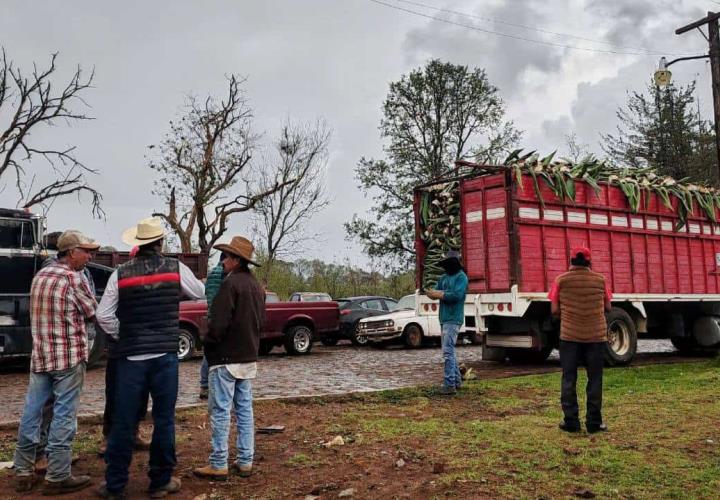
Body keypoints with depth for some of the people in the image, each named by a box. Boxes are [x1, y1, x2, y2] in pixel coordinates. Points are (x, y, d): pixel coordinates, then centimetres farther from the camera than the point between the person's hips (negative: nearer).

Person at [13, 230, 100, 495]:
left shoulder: (40, 275, 11)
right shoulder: (74, 278, -12)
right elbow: (93, 313, -4)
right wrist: (78, 314, 16)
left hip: (40, 356, 7)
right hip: (69, 357, -7)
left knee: (31, 413, 12)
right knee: (63, 417, -1)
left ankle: (23, 472, 21)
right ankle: (57, 477, 5)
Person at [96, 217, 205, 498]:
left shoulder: (120, 274, 0)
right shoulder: (176, 269, -2)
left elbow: (103, 316, -2)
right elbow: (199, 293, 14)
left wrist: (122, 337, 12)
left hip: (130, 356, 1)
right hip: (165, 355, -1)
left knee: (124, 421, 7)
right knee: (164, 419, 7)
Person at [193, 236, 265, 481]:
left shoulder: (231, 283, -16)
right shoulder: (256, 286, 11)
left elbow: (219, 323, -19)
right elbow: (261, 321, 15)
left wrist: (208, 345, -4)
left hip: (226, 357, -8)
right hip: (249, 357, 8)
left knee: (220, 410, -1)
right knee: (245, 408, 12)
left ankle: (219, 465, 5)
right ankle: (245, 461, 17)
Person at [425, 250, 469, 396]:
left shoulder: (461, 277, -8)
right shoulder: (444, 277, 16)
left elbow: (457, 295, -21)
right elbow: (435, 292, 9)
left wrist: (440, 294, -13)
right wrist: (432, 293, -14)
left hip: (453, 319, -9)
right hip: (444, 318, 9)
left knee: (448, 352, -13)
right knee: (449, 351, 15)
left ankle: (450, 385, -12)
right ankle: (457, 380, 25)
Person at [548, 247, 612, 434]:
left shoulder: (561, 280, -2)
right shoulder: (600, 280, 2)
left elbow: (554, 310, -3)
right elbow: (607, 307, 7)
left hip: (569, 336, -1)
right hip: (596, 335, 1)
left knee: (569, 379, 6)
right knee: (594, 380, 8)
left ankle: (571, 421, 7)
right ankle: (594, 422, 11)